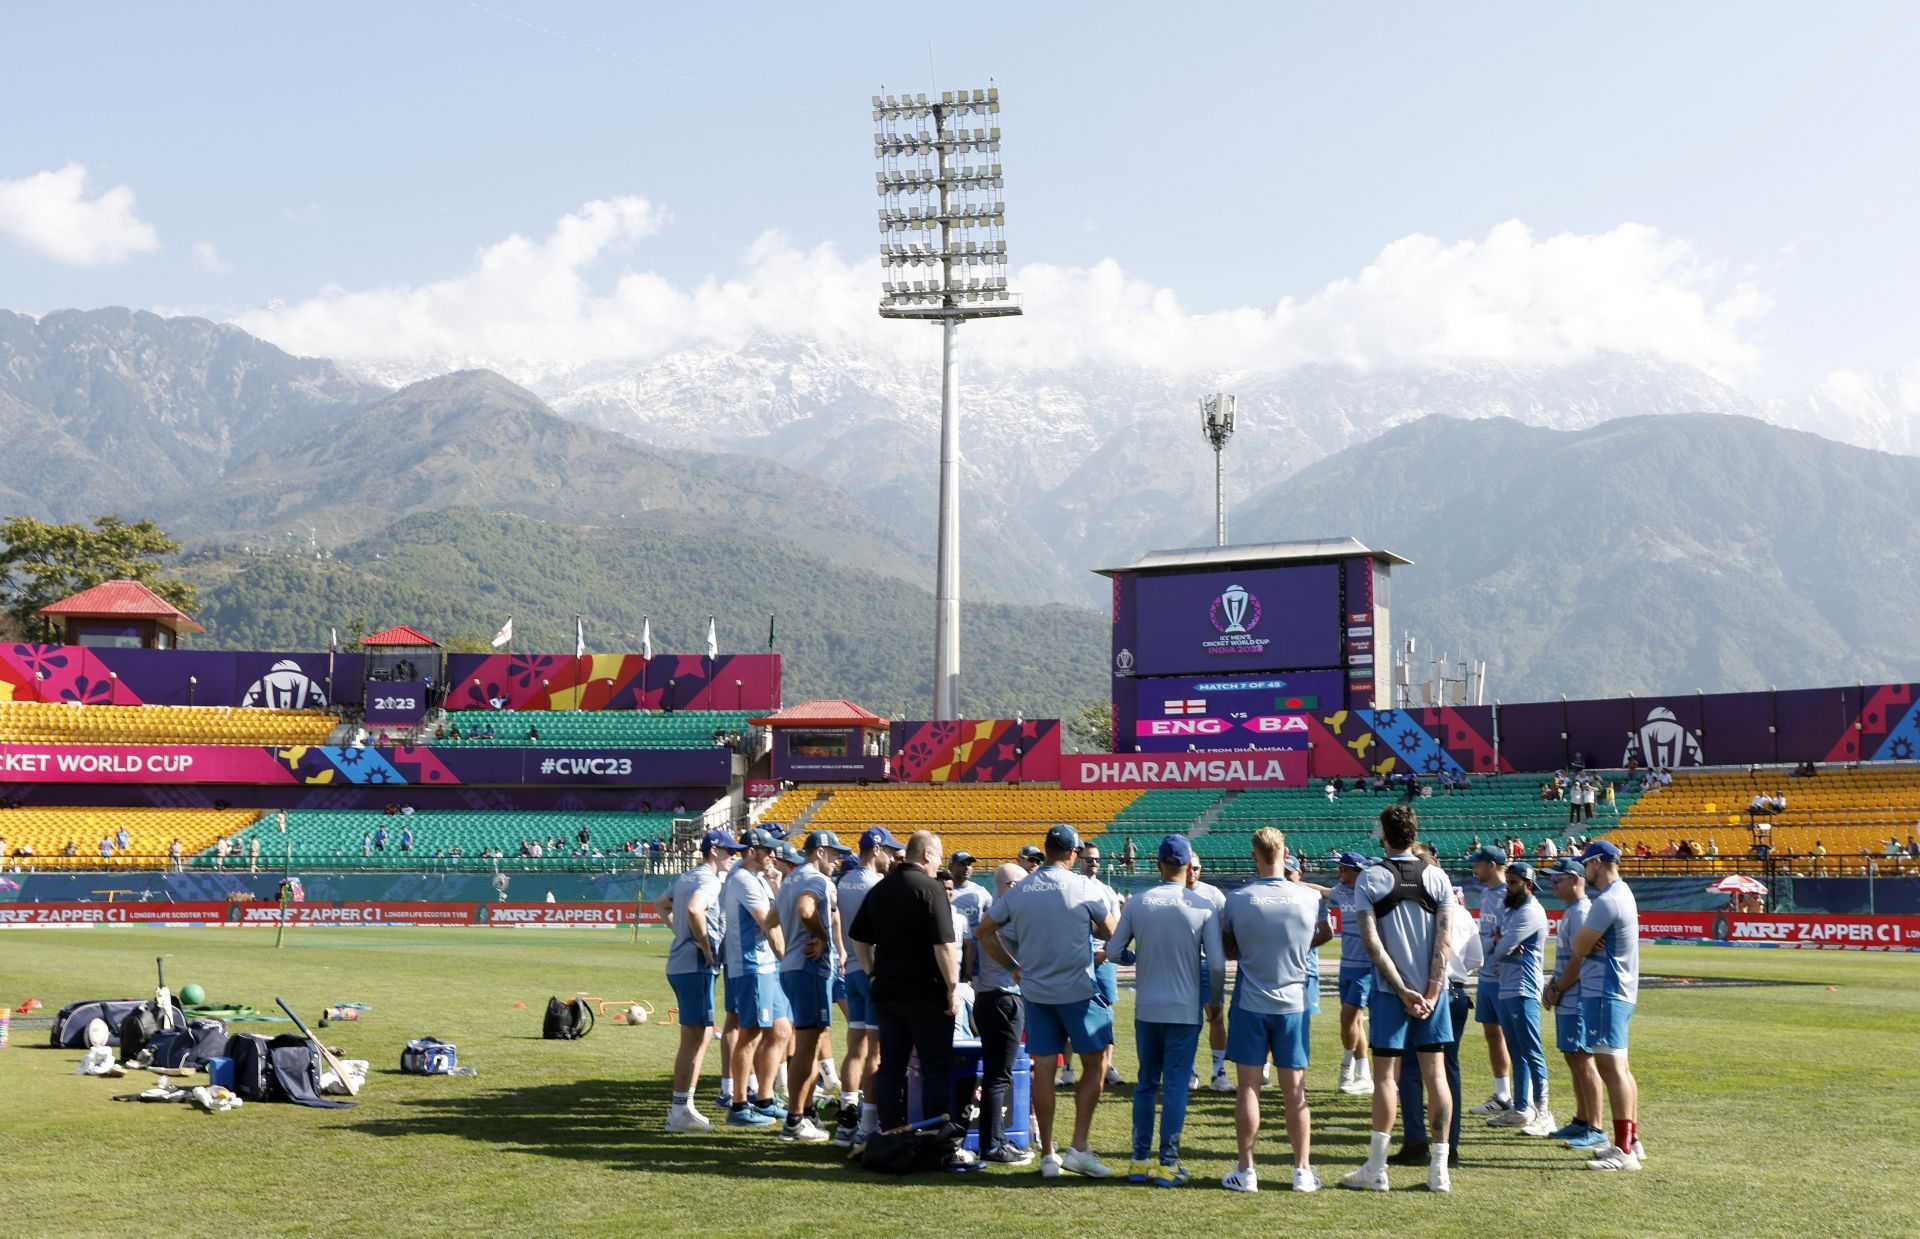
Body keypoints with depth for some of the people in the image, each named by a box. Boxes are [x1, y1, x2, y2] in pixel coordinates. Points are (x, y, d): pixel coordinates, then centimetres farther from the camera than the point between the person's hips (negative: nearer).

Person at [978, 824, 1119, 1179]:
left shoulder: (1019, 890, 3)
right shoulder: (1084, 887, -9)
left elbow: (984, 930, 9)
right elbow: (1112, 932, -3)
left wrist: (1013, 965, 14)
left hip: (1035, 992, 4)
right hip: (1079, 990, -4)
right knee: (1096, 1062, 7)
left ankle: (1047, 1155, 12)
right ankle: (1079, 1148, -1)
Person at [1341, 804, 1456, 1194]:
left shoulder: (1370, 879, -4)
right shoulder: (1437, 877, 2)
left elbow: (1372, 941, -10)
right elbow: (1445, 939, -5)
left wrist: (1402, 989, -9)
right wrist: (1432, 990, -8)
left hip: (1390, 990, -2)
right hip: (1431, 989, 2)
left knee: (1388, 1076, 2)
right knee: (1435, 1075, 5)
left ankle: (1375, 1169, 3)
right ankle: (1438, 1171, 6)